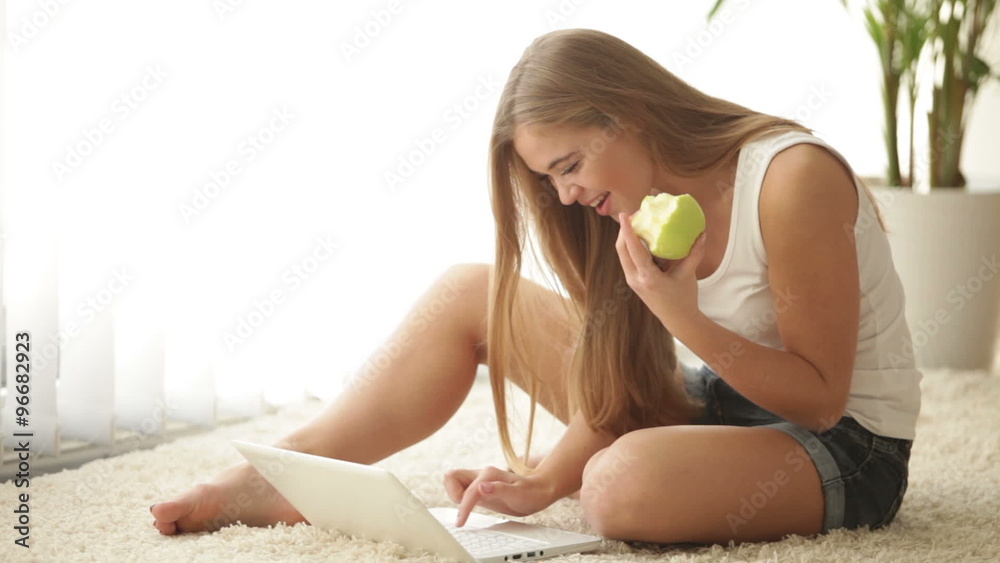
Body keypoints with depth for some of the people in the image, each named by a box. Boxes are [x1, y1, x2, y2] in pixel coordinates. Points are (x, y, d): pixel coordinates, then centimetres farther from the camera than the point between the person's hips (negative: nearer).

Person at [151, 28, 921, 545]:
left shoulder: (792, 180, -24)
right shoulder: (642, 202, 0)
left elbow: (819, 395, -21)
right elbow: (621, 385, 0)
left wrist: (683, 316, -32)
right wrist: (545, 481, -15)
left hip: (844, 446, -7)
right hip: (725, 405, 7)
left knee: (626, 483, -41)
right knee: (468, 294, 0)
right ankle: (277, 479, -2)